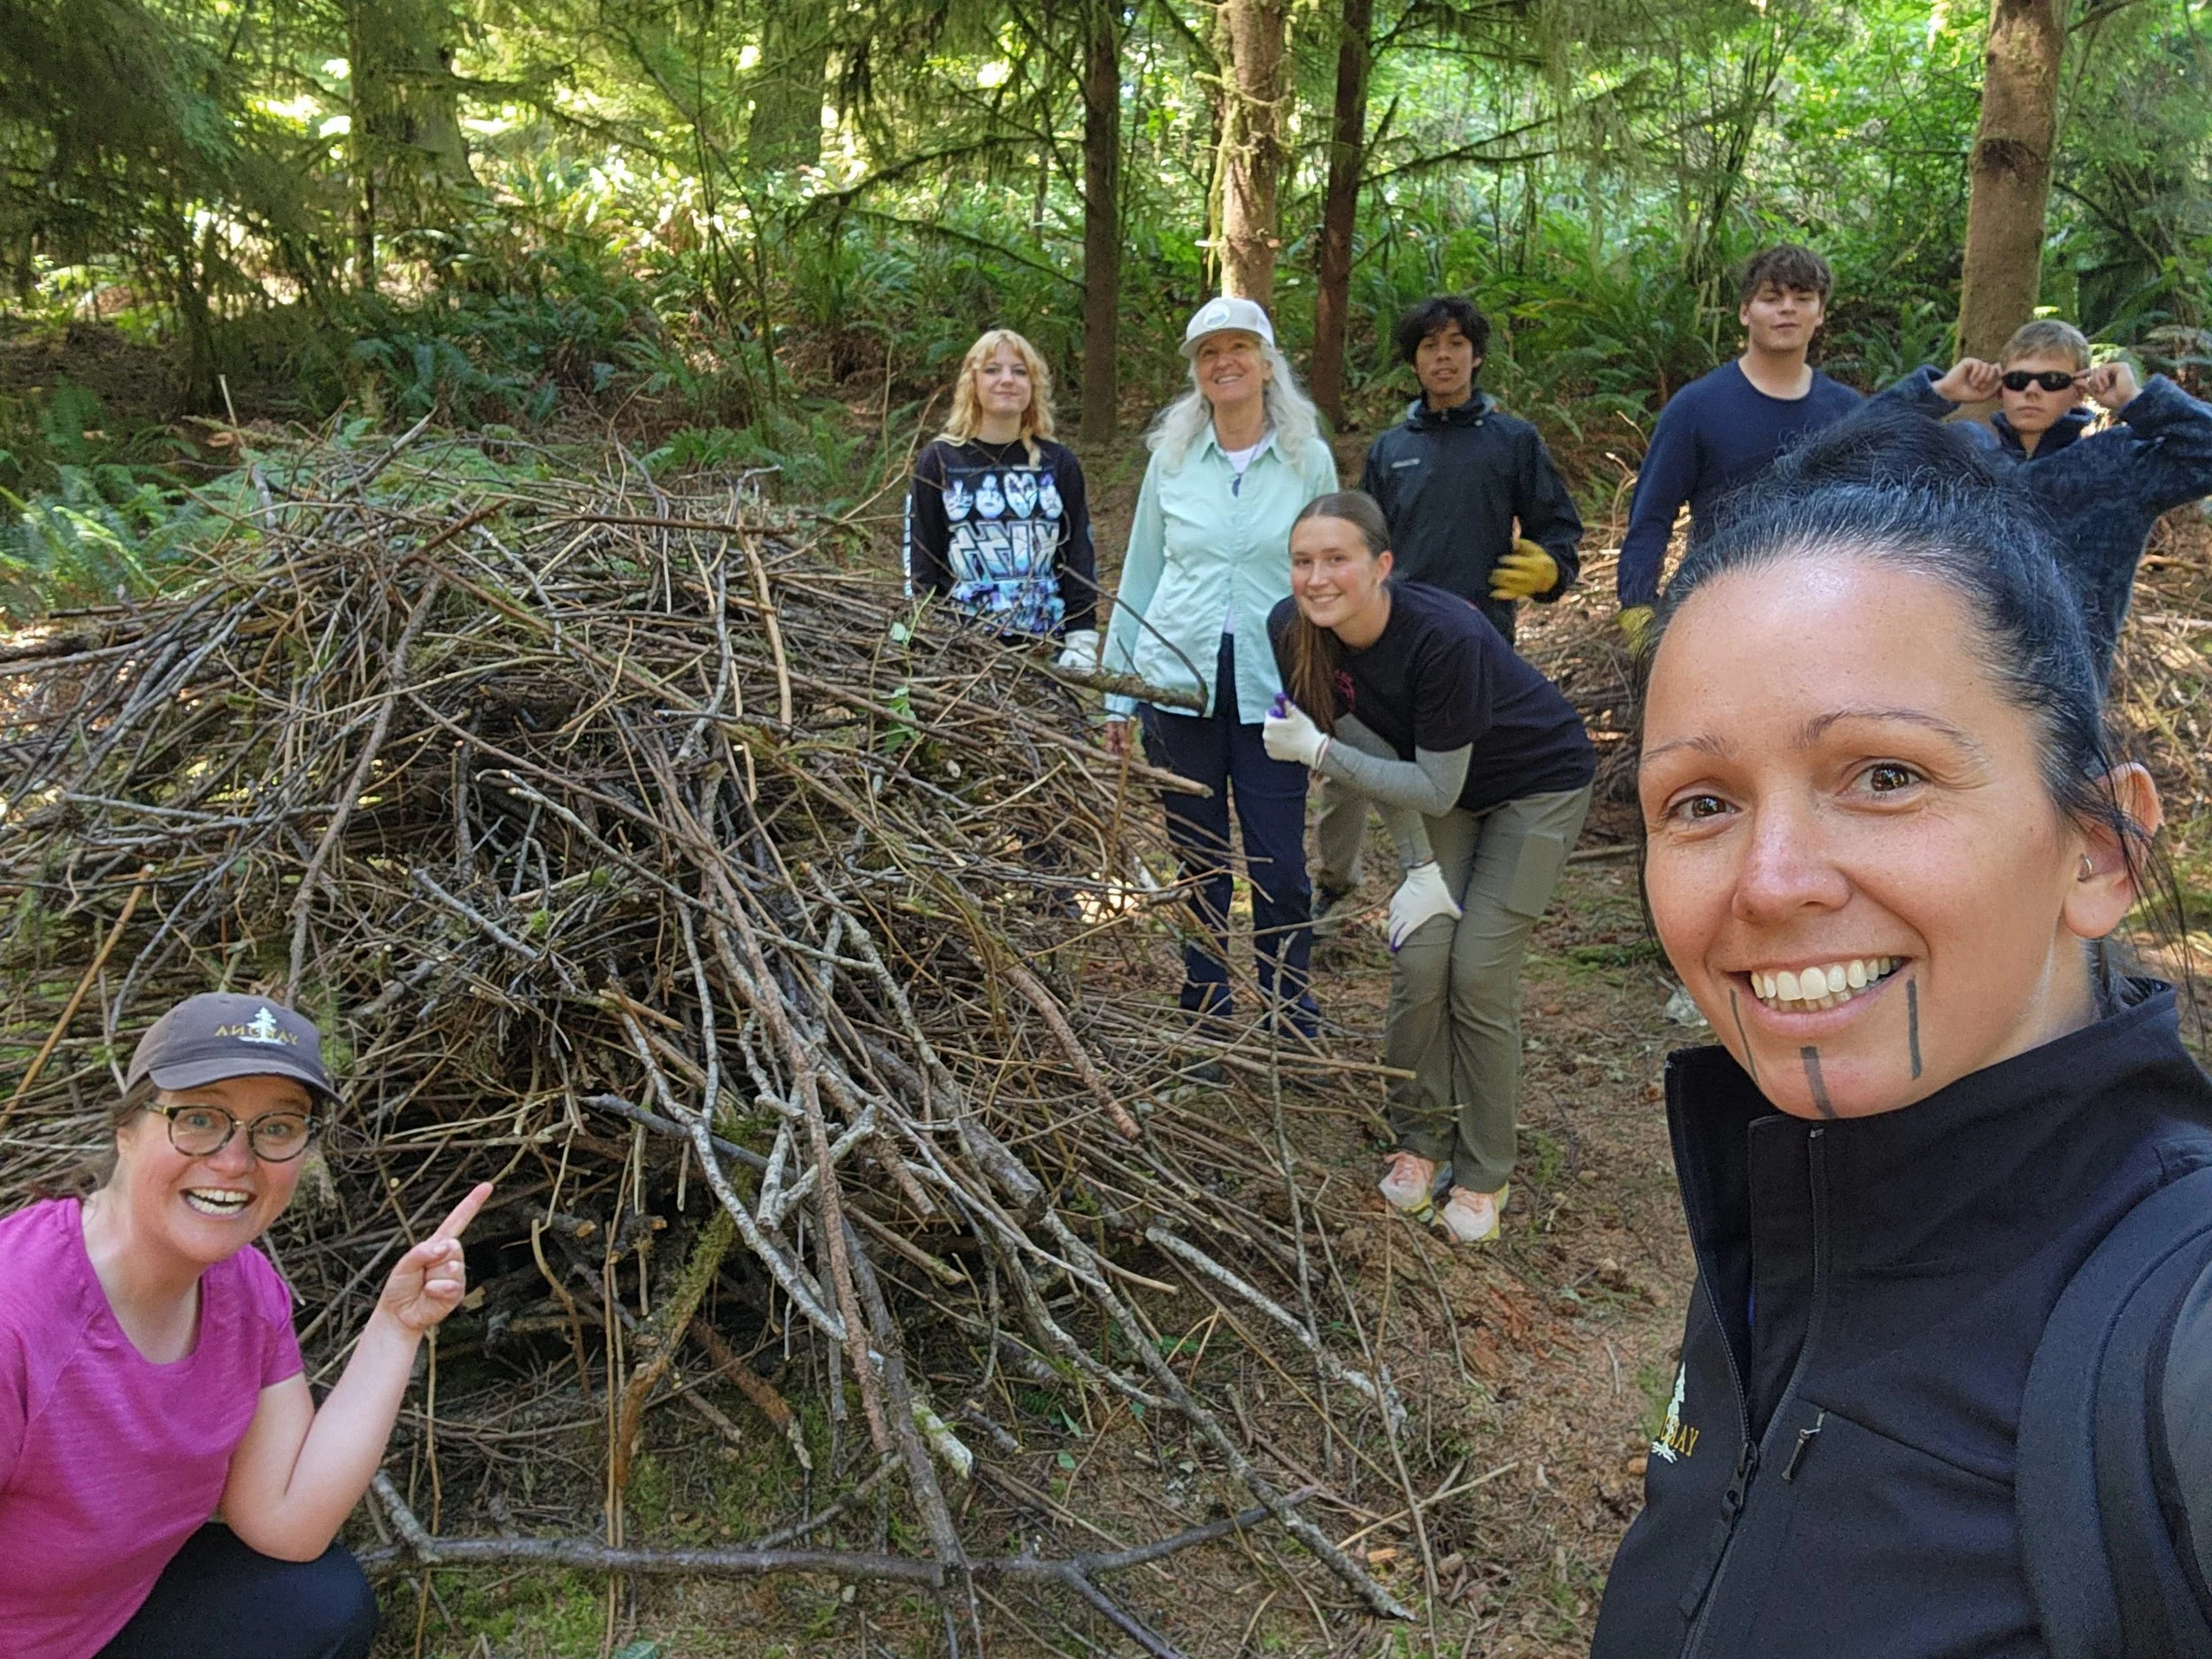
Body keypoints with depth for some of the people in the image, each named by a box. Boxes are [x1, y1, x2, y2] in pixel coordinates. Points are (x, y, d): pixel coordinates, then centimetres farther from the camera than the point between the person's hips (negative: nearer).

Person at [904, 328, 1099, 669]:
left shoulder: (1059, 464, 9)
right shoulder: (938, 461, 5)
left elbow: (1079, 557, 8)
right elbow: (920, 562, 4)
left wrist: (1082, 642, -1)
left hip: (1047, 646, 2)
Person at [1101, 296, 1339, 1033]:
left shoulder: (1309, 460, 2)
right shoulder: (1171, 455, 6)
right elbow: (1139, 576, 11)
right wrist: (1118, 692, 9)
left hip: (1272, 690, -1)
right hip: (1179, 679, 1)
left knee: (1280, 867, 0)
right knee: (1197, 864, 9)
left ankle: (1293, 1029, 15)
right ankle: (1204, 1022, 22)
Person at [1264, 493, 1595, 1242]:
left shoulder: (1446, 636, -36)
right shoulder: (1294, 631, -19)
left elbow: (1436, 789, -29)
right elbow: (1373, 750, -8)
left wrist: (1317, 751, -33)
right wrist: (1422, 863, -11)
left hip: (1538, 783, -5)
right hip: (1438, 784, 5)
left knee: (1479, 973, -9)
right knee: (1421, 957, -7)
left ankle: (1483, 1175, 8)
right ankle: (1420, 1139, 15)